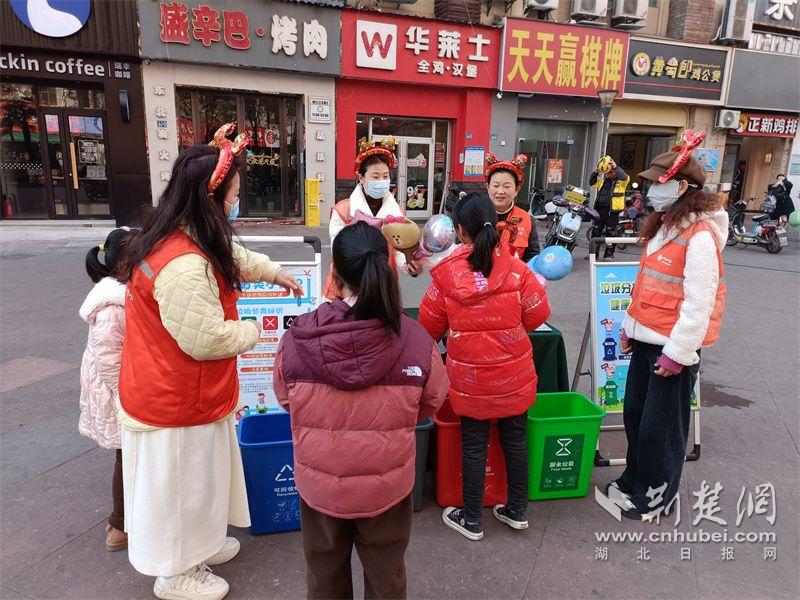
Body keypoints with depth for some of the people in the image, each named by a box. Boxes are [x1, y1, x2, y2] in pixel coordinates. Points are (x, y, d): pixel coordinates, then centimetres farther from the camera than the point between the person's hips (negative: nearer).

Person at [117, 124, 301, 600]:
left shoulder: (186, 239, 0)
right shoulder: (184, 265, -34)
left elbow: (235, 257, 20)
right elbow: (207, 340, -29)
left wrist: (277, 273, 29)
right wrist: (255, 331, -11)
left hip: (179, 391, 10)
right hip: (177, 401, -10)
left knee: (194, 478, 27)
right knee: (179, 483, 12)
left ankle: (196, 545, 50)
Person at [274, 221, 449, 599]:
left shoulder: (296, 340, -21)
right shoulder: (415, 340, -22)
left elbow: (285, 399, -2)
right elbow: (431, 402, -4)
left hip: (320, 482, 1)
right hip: (388, 484, 0)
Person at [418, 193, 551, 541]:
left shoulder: (446, 274, -14)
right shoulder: (517, 270, -12)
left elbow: (429, 326, -3)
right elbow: (536, 317, -2)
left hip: (469, 378, -1)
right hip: (514, 376, 2)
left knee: (473, 445, 12)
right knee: (515, 440, 18)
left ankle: (471, 520, 27)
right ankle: (517, 511, 36)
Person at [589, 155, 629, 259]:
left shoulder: (620, 181, -3)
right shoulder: (603, 181, 15)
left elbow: (624, 177, -23)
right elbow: (592, 183, 18)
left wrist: (615, 167, -18)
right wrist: (595, 172, 2)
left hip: (612, 211, -6)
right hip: (599, 209, 6)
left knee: (611, 233, 0)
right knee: (596, 232, 9)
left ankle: (609, 254, 8)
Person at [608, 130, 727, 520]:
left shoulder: (700, 236, -19)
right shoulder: (664, 226, 11)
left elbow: (698, 301, -21)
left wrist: (676, 352, -19)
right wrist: (630, 327, 18)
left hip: (673, 346, -9)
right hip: (646, 339, 9)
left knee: (660, 426, 6)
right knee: (635, 412, 19)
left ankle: (657, 496, 26)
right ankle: (635, 479, 38)